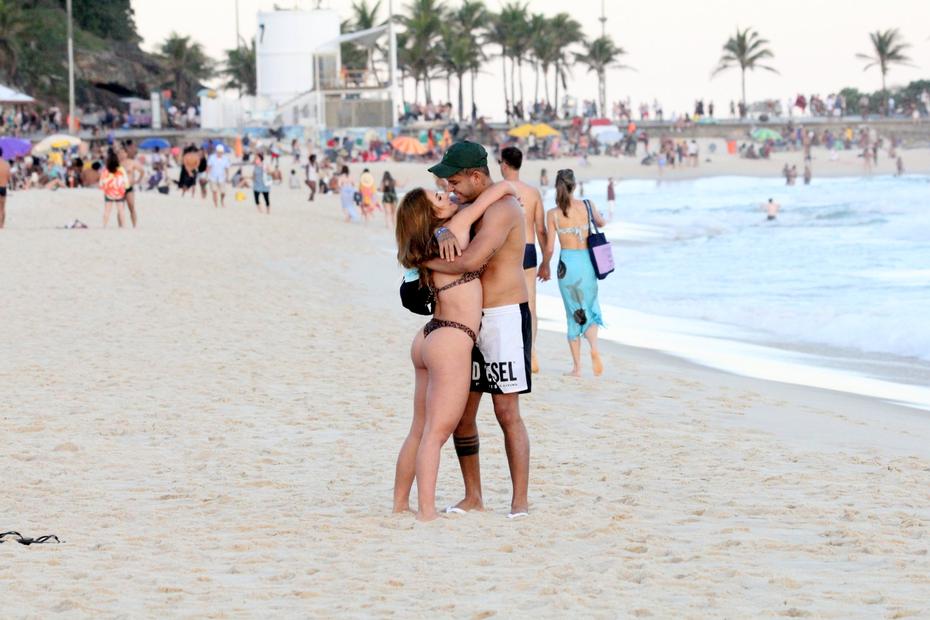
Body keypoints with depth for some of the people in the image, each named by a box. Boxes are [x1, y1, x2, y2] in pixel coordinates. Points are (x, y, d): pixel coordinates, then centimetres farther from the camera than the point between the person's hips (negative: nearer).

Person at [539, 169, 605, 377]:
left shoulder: (553, 214, -7)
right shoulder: (587, 206, -4)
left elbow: (549, 248, -5)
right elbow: (601, 222, 15)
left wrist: (544, 266, 14)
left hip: (567, 264, -1)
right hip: (587, 262, 1)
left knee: (574, 314, 11)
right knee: (590, 308, 15)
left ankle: (577, 366, 13)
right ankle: (594, 346, -14)